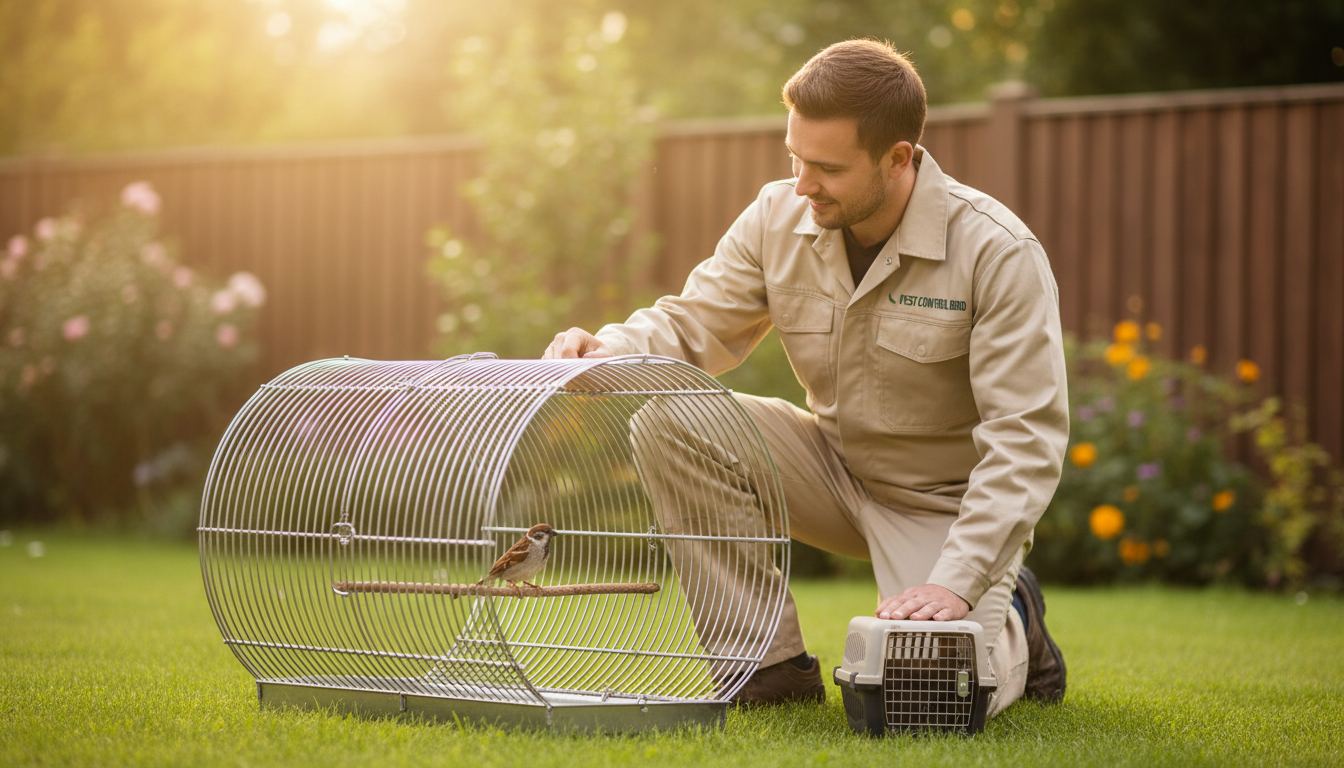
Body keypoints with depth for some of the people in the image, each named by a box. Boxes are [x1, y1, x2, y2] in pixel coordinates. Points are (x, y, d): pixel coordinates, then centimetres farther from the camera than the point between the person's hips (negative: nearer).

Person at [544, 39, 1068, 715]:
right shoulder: (779, 218, -9)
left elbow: (1025, 441, -25)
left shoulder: (1000, 253, -24)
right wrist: (603, 351, -27)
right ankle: (772, 663, -10)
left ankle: (1011, 621, 14)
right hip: (836, 468, 5)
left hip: (944, 501, -4)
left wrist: (955, 583, -33)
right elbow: (692, 325, -3)